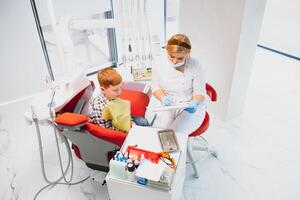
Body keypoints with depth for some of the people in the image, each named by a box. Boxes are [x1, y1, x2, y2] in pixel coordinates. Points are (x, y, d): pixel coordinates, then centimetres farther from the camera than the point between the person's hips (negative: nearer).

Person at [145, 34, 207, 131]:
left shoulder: (195, 66, -13)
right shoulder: (159, 63, -8)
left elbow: (199, 92, -5)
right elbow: (155, 86, 2)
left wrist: (194, 103, -27)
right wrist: (163, 98, -19)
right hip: (164, 103, 2)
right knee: (162, 126, -23)